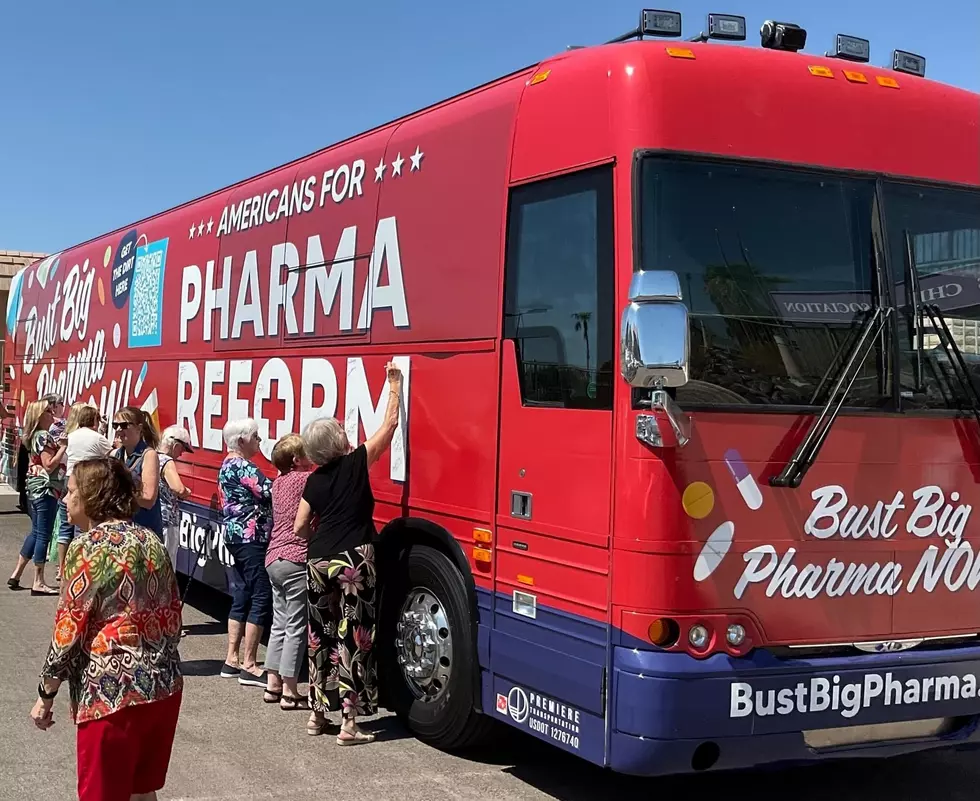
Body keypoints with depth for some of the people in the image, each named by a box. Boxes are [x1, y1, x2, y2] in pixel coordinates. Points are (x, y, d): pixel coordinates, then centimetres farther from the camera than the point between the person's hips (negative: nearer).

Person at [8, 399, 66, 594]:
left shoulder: (37, 435, 15)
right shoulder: (43, 436, -14)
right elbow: (49, 465, -20)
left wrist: (60, 445, 11)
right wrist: (63, 446, -16)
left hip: (36, 488, 10)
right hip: (46, 489, -10)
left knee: (35, 532, 17)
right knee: (43, 535, -6)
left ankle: (16, 575, 22)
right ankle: (39, 583, -4)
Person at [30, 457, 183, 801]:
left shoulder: (88, 547, -12)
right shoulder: (151, 541, 8)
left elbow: (69, 630, -12)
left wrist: (45, 694, -2)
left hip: (113, 692, -7)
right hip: (166, 685, 7)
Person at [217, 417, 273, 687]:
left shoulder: (228, 465, 16)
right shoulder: (242, 466, -15)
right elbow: (269, 491, -23)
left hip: (237, 535, 11)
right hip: (251, 537, -11)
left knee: (243, 595, 14)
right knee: (261, 598, -7)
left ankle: (232, 660, 19)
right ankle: (249, 667, -5)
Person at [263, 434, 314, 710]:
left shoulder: (279, 483, 12)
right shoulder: (305, 479, -10)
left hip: (274, 560, 8)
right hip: (297, 562, -8)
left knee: (280, 623, 16)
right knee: (296, 627, -3)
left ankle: (273, 685, 20)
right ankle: (289, 693, 0)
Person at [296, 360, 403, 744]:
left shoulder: (314, 481, 10)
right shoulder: (357, 463, -2)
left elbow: (298, 528, 14)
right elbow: (390, 423, 3)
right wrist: (395, 383, 13)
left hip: (318, 563, 5)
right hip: (353, 562, -5)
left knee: (320, 636, 15)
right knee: (352, 639, -2)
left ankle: (317, 714, 24)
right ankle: (349, 724, -2)